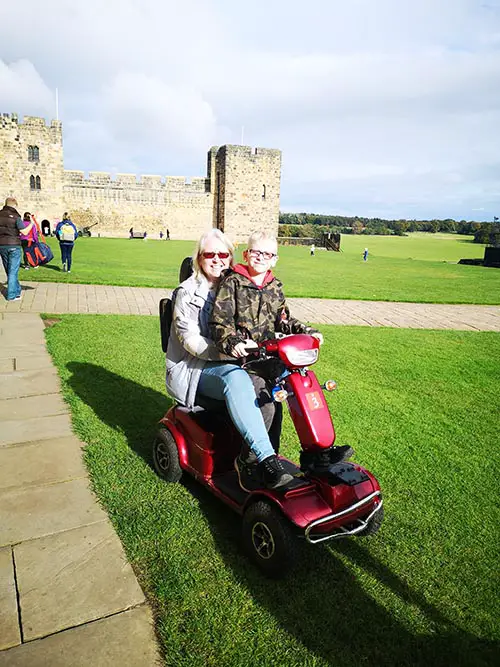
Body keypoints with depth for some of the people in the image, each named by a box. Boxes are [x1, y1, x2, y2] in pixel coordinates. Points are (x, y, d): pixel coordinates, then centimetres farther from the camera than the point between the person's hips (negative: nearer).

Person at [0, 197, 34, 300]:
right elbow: (25, 231, -13)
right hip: (14, 245, -5)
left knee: (9, 271, 17)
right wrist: (32, 223, 1)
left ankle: (17, 290, 30)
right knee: (13, 271, 0)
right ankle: (11, 295, 1)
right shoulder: (15, 216, -10)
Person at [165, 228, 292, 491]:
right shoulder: (188, 292, -4)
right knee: (236, 378, -36)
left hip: (230, 362, 6)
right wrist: (225, 353, -29)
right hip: (192, 368, -6)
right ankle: (268, 462, -42)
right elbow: (191, 340, -13)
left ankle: (252, 456, -18)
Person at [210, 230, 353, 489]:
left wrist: (307, 331, 5)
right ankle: (247, 461, -13)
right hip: (240, 357, -6)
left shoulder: (274, 287, 15)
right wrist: (233, 342, -32)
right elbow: (220, 321, -12)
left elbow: (283, 320, 21)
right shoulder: (232, 283, -3)